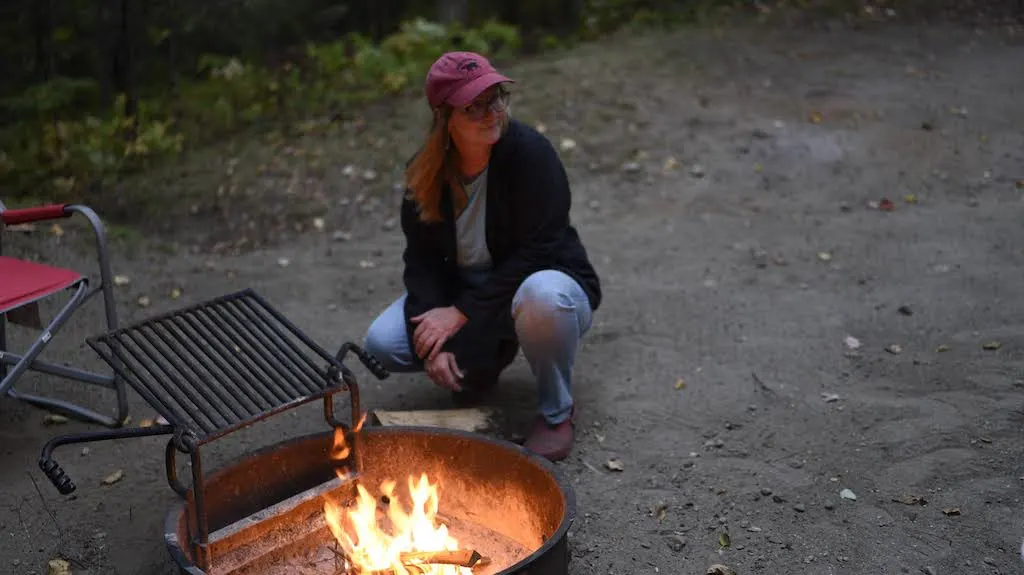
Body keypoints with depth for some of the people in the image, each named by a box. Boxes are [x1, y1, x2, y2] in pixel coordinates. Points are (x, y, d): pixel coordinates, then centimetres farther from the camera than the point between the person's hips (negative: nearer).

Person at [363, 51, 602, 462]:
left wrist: (462, 313, -25)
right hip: (467, 293, 5)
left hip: (545, 280, -4)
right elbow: (422, 259, -7)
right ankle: (488, 359, 13)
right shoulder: (425, 172, -8)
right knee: (381, 343, -15)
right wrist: (433, 340, -22)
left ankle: (557, 412, -13)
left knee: (542, 294, -41)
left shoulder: (530, 152, -23)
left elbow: (537, 253, -25)